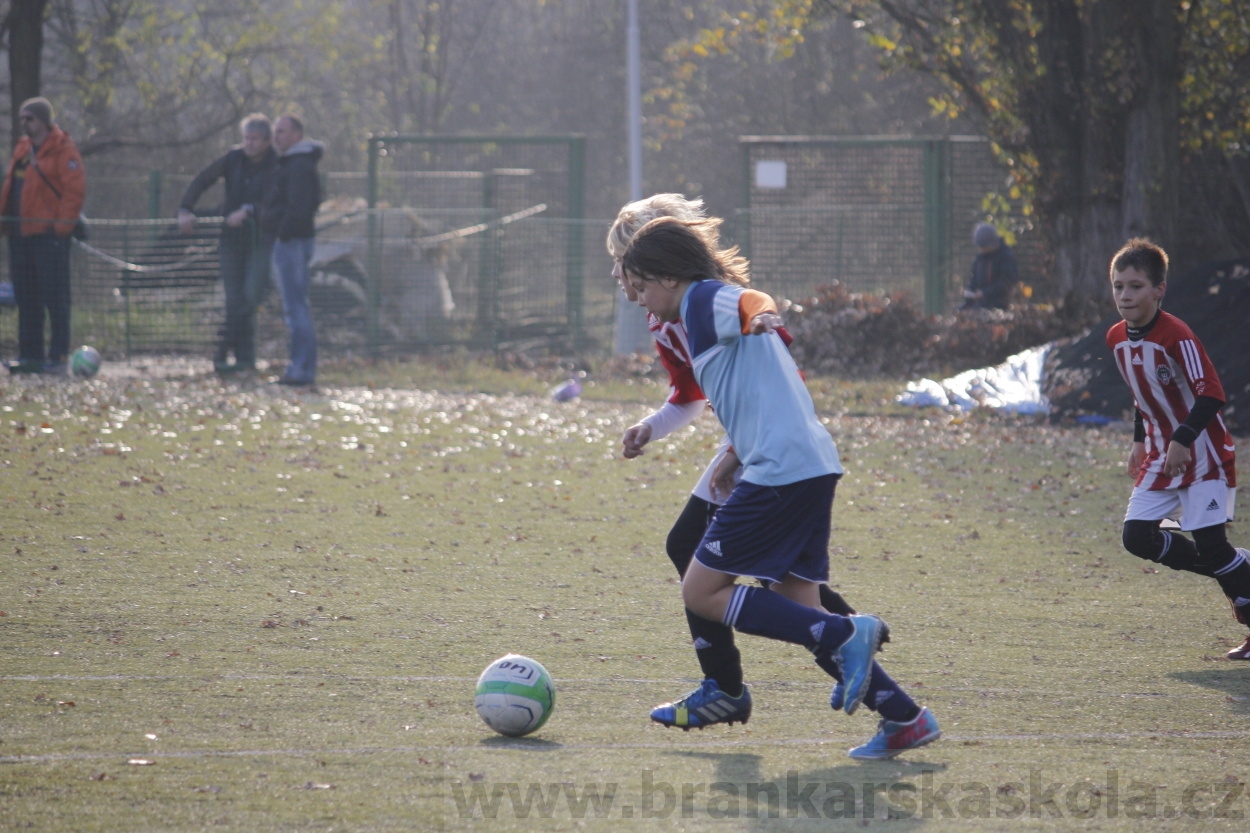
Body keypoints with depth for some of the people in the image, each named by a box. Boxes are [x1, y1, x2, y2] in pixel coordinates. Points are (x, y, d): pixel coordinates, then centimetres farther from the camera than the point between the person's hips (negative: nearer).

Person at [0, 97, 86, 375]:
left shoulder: (62, 150, -6)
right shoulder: (22, 149, 18)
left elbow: (75, 190, -12)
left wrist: (62, 225, -16)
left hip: (49, 234, -8)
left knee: (55, 298, -5)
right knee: (26, 299, 10)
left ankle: (58, 357, -3)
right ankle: (30, 355, 15)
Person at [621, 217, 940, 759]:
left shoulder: (702, 298, 0)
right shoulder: (708, 311, 27)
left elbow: (751, 302, -20)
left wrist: (761, 316, -35)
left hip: (779, 470, -10)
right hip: (814, 465, 10)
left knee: (701, 593, -4)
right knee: (798, 614, 10)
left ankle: (846, 636, -14)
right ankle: (903, 717, 5)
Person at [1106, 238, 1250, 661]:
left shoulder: (1176, 336, -21)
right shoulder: (1117, 338, 3)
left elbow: (1211, 393, -24)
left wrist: (1182, 440, -30)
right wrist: (1140, 440, 14)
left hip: (1204, 453, -8)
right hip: (1161, 455, 8)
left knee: (1209, 542, -13)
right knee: (1137, 537, -1)